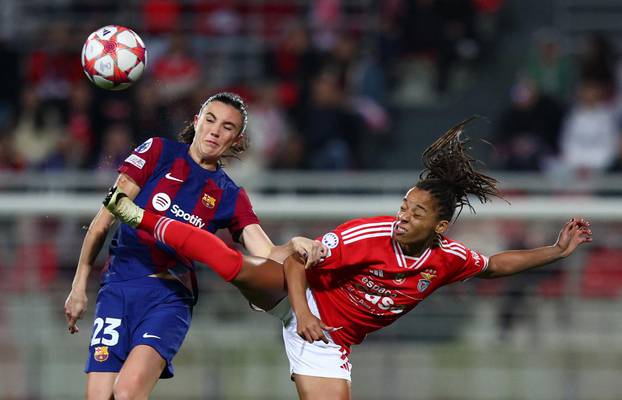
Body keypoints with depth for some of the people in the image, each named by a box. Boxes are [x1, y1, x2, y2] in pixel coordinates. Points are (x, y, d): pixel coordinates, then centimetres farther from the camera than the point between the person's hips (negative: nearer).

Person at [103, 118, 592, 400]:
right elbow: (298, 258, -20)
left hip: (332, 341, 4)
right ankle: (139, 215, -17)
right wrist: (303, 312, -33)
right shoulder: (369, 234, -23)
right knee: (242, 269, -28)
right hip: (305, 301, -4)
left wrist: (557, 251, 1)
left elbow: (496, 265, 10)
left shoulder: (448, 258, -9)